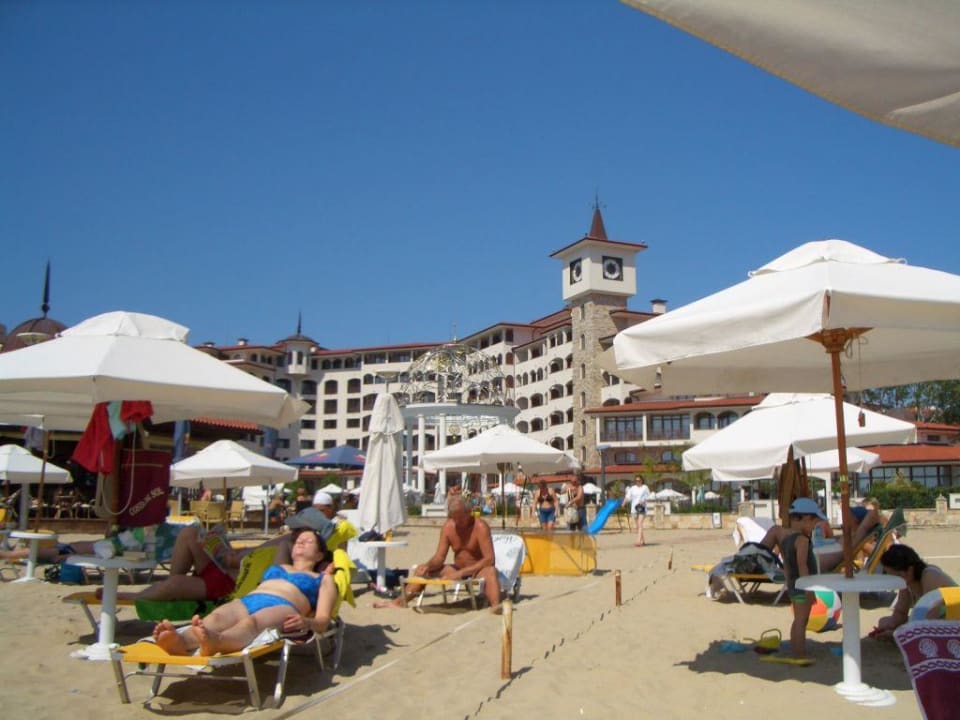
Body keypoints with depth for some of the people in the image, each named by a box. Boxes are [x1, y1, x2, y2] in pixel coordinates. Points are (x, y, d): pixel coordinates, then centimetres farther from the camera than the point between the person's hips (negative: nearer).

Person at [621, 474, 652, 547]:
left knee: (640, 524, -16)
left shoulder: (645, 487, 3)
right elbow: (628, 497, 1)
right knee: (638, 525, 10)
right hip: (634, 508, 4)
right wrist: (623, 503, -16)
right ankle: (643, 541, 23)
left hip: (642, 508, -4)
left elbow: (648, 496, 6)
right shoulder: (632, 488, 9)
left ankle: (638, 541, -25)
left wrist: (643, 501, -13)